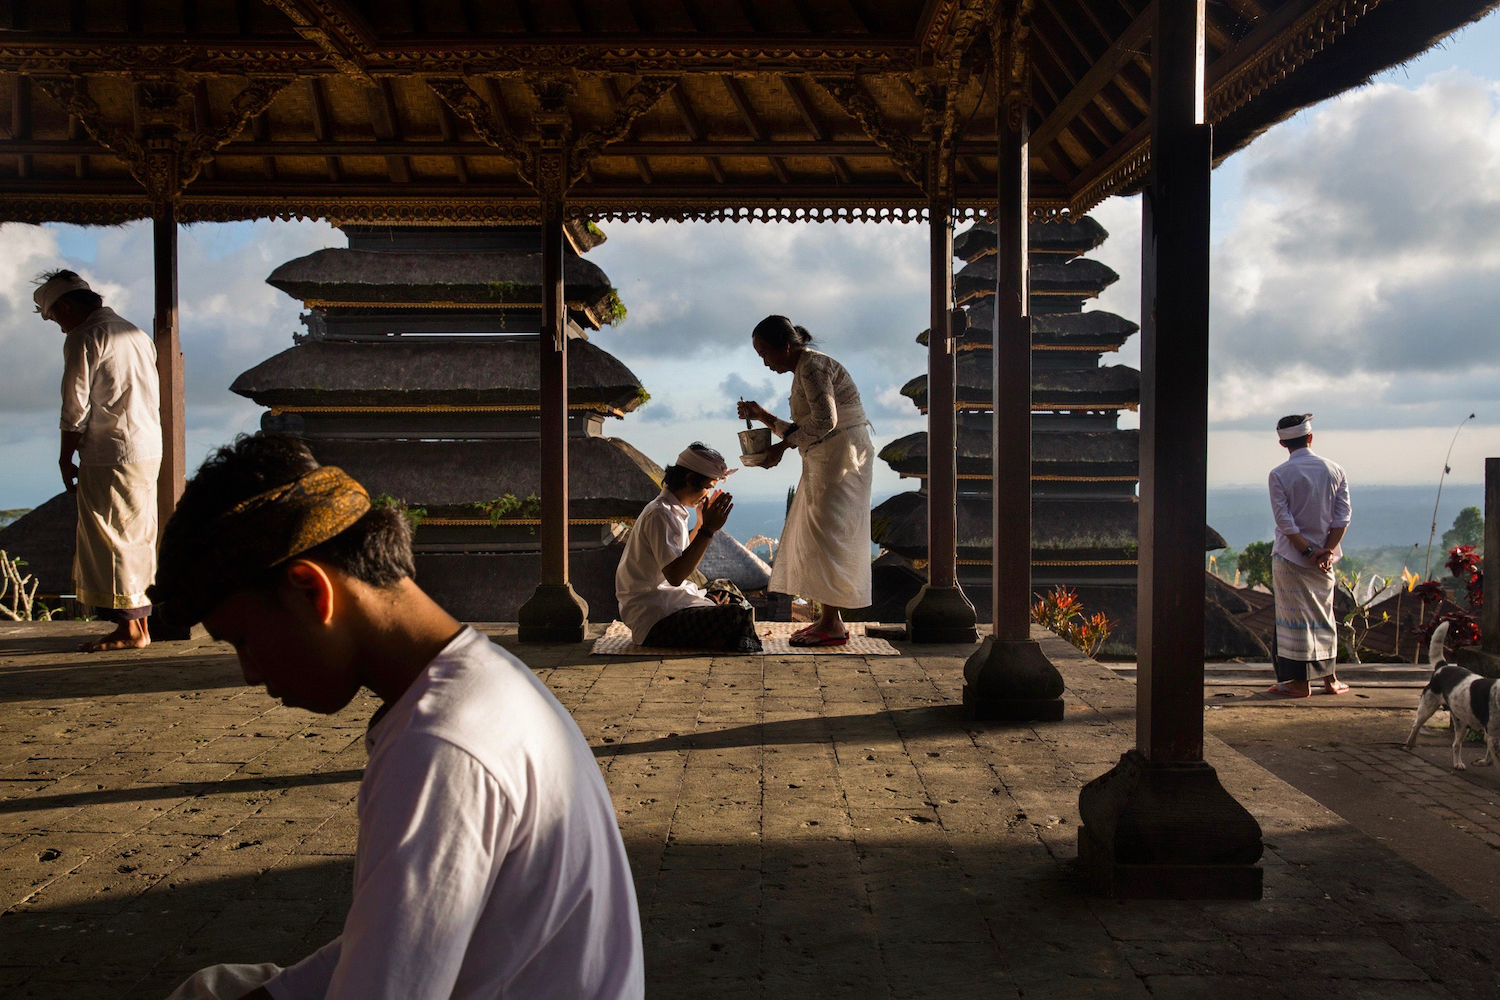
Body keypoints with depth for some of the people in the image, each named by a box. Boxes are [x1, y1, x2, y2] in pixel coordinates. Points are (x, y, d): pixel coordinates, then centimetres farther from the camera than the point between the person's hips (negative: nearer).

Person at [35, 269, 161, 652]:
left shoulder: (84, 338, -8)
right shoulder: (137, 333, 17)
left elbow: (76, 408, -11)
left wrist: (66, 460, -2)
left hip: (110, 455, -8)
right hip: (150, 451, 8)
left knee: (109, 541, -2)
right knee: (139, 540, 12)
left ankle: (129, 629, 0)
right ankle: (140, 623, 15)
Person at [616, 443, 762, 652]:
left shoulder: (673, 511, 17)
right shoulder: (660, 515, -16)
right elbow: (675, 575, -26)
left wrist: (702, 523, 23)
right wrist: (708, 530, -23)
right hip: (653, 621, -11)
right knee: (735, 617, -28)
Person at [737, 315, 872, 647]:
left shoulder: (813, 365, -13)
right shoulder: (803, 371, 18)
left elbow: (825, 420, -26)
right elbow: (804, 431, 20)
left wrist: (783, 445, -21)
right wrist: (763, 417, 12)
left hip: (842, 459, -10)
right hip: (823, 464, 10)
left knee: (825, 535, -10)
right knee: (812, 536, 10)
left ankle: (833, 624, -8)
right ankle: (827, 617, 13)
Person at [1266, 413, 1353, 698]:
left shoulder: (1279, 474, -9)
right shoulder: (1334, 470, 3)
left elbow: (1284, 520, -14)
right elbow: (1343, 516, -3)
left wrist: (1309, 551, -12)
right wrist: (1326, 551, -8)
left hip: (1290, 555, -4)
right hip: (1324, 555, 4)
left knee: (1296, 618, 1)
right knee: (1324, 615, 15)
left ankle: (1301, 682, 4)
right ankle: (1330, 678, 21)